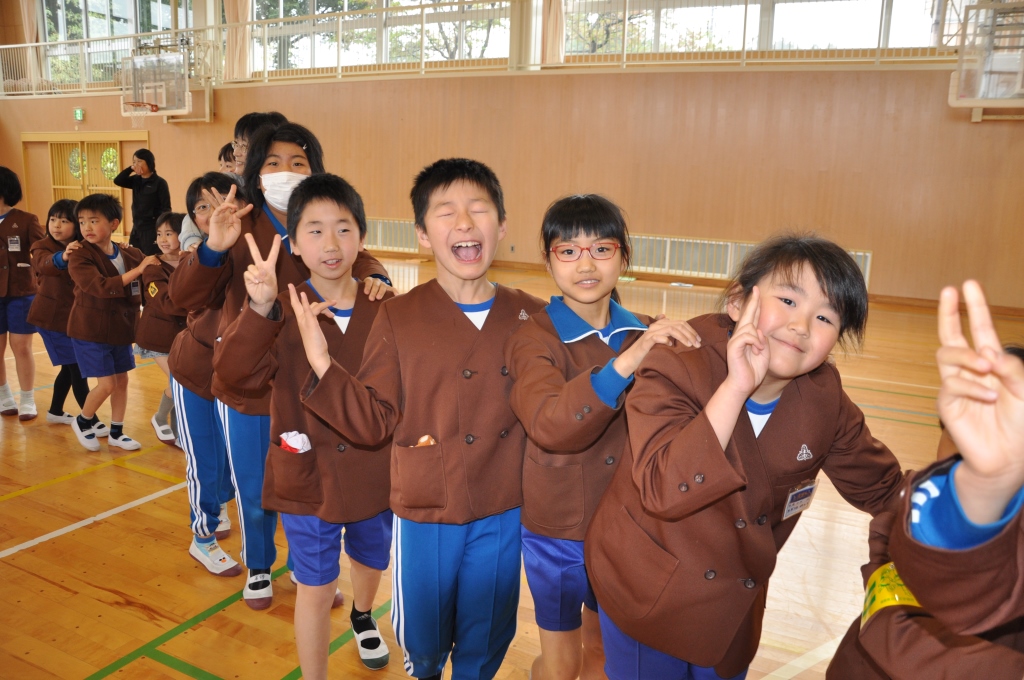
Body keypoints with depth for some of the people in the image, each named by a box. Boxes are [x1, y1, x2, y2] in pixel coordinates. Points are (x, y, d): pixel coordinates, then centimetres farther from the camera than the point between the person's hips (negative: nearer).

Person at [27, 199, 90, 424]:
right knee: (77, 368, -5)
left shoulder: (84, 249, 2)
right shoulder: (42, 247, -9)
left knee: (70, 367, 16)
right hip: (53, 317, -5)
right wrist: (62, 256, -55)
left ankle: (55, 411, 36)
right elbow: (46, 264, -33)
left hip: (75, 316, 5)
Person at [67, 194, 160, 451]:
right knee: (107, 383, -6)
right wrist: (136, 271, -37)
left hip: (121, 328, 5)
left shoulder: (130, 254, -1)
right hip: (90, 331, -5)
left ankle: (116, 433, 27)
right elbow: (100, 287, -31)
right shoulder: (79, 257, -15)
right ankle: (83, 422, 23)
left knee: (122, 380, 11)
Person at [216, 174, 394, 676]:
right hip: (308, 477, -3)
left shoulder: (384, 308, -8)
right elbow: (236, 371, -30)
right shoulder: (281, 308, -14)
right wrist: (260, 309, -43)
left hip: (374, 473, 3)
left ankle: (363, 616, 63)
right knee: (316, 589, 12)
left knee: (371, 561, 28)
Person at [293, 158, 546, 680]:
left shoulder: (530, 317, -6)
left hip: (502, 516, 1)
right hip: (424, 515, -1)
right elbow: (374, 423, -9)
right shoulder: (398, 317, -10)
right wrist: (323, 368, -24)